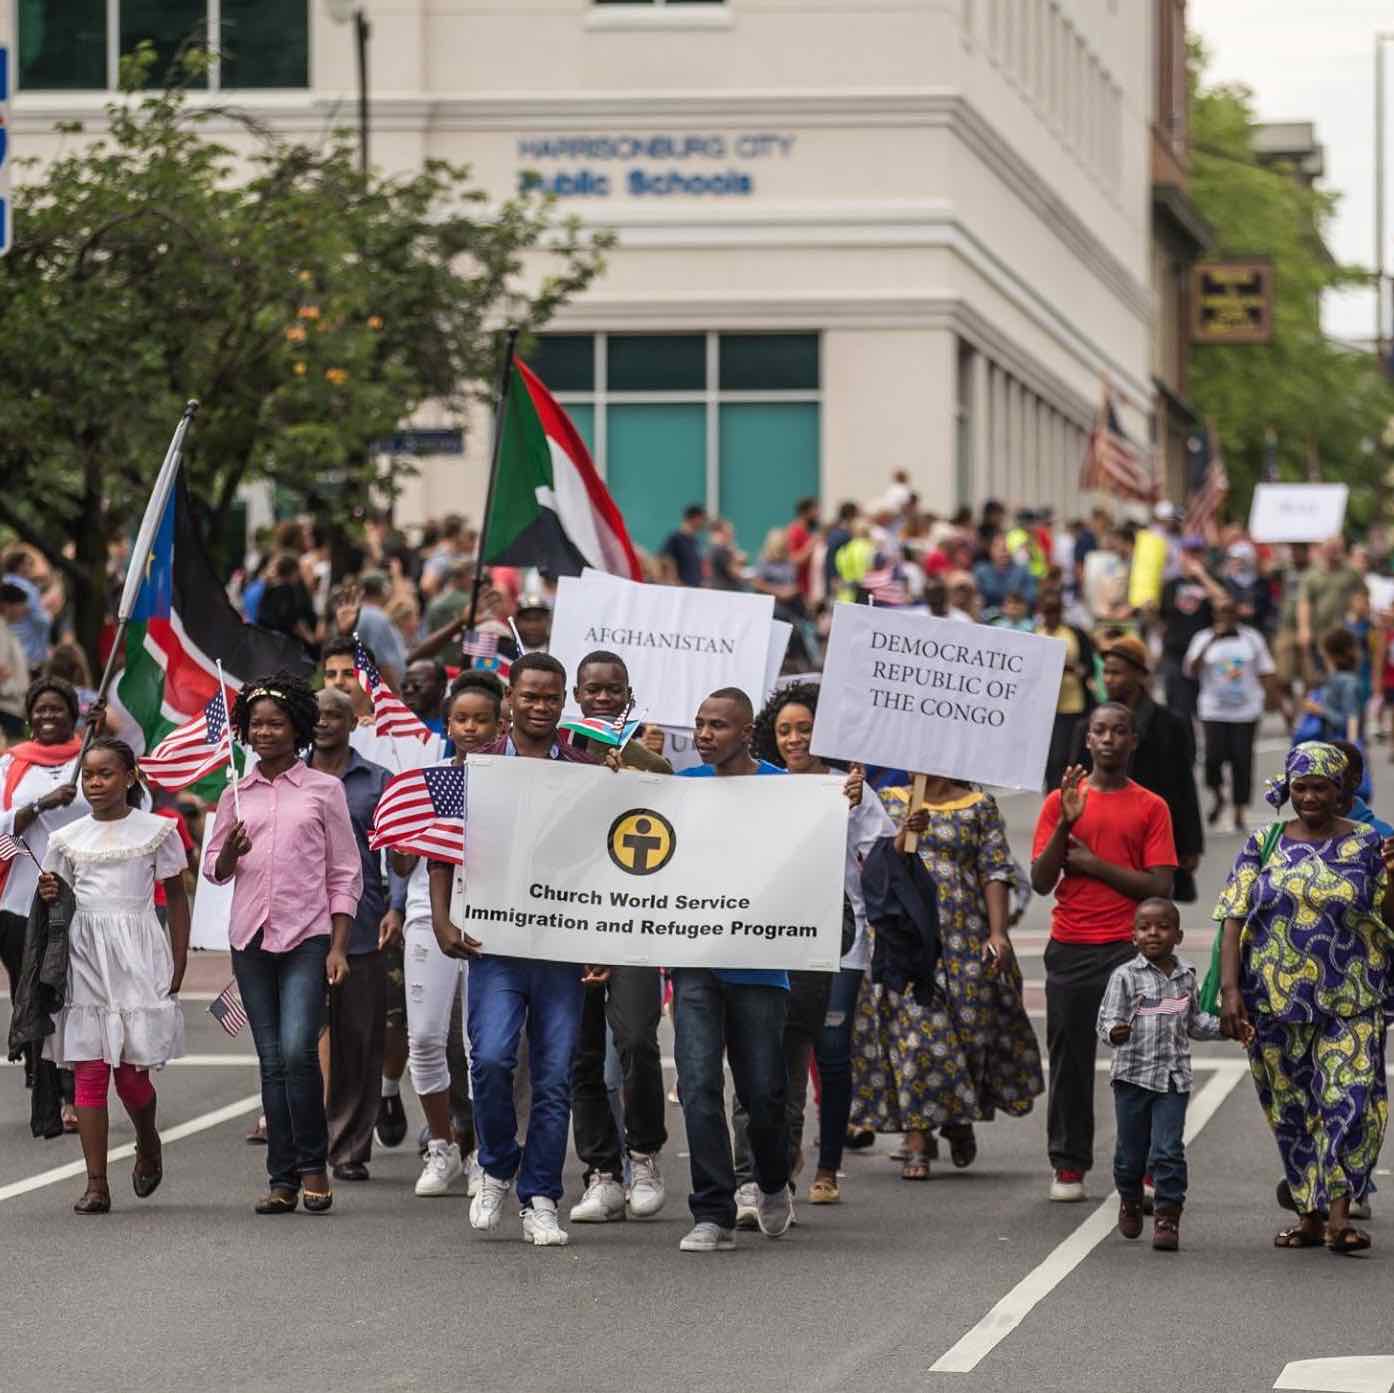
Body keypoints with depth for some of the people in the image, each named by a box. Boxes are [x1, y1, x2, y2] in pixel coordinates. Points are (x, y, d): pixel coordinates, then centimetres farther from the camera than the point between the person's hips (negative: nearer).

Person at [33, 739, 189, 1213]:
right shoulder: (68, 839, 10)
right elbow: (58, 897, 17)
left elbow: (176, 898, 9)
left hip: (137, 955, -2)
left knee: (131, 1072, -4)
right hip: (84, 955, 2)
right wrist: (50, 894, -7)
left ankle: (148, 1145, 28)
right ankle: (96, 1184, -3)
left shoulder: (156, 832, 4)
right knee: (89, 1072, -5)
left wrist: (179, 963, 3)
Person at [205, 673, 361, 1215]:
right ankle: (282, 1180, 7)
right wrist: (231, 850, -8)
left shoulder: (324, 789, 3)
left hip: (307, 936, -4)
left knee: (297, 1051, -17)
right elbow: (214, 870, 15)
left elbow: (345, 875, 3)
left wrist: (338, 947, -4)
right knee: (272, 1062, 5)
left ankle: (313, 1167, -3)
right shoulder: (236, 795, 12)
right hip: (251, 938, 4)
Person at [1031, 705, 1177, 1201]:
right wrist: (1066, 823, -10)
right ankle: (1069, 1165, 7)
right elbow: (1041, 882, 2)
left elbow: (1161, 888, -3)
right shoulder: (1061, 800, 8)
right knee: (1070, 1058, 1)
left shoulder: (1150, 807, 5)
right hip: (1070, 950, 1)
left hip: (1129, 949, -1)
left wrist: (1094, 863, -7)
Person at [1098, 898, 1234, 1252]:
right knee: (1131, 1151, 10)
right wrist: (1114, 1032, -34)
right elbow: (1108, 1019, -12)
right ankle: (1130, 1201, 37)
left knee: (1168, 1150, -8)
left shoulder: (1185, 977, 8)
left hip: (1174, 1078, 2)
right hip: (1133, 1074, -2)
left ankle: (1168, 1216, -3)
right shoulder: (1125, 976, -6)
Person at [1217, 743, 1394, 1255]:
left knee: (1349, 1100, -15)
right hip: (1275, 1001, 2)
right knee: (1292, 1110, 8)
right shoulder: (1264, 845, 5)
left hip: (1349, 1002, -2)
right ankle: (1309, 1213, 18)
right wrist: (1230, 987, -9)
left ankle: (1338, 1214, -14)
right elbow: (1234, 918, 1)